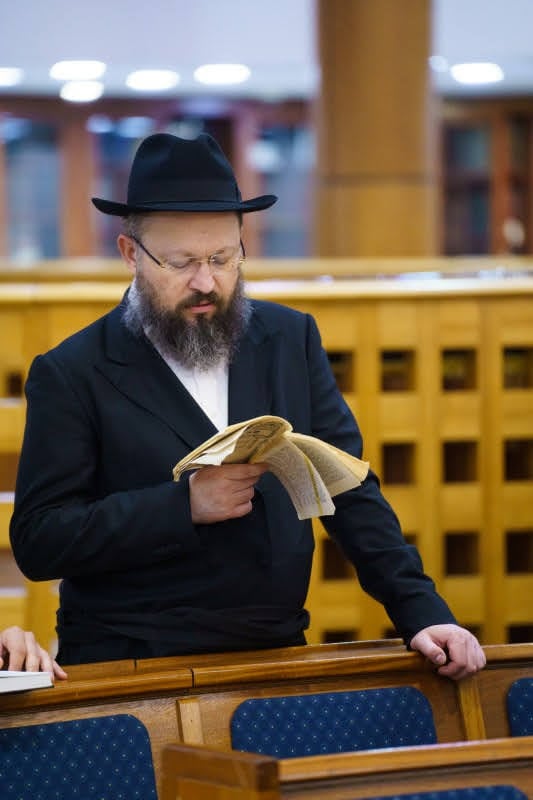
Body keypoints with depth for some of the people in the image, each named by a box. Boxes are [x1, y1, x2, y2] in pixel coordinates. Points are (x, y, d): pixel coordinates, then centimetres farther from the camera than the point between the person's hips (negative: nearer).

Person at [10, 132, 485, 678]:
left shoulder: (291, 339, 11)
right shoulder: (70, 375, -1)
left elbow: (349, 489, 12)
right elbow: (37, 542, -5)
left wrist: (421, 611, 0)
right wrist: (184, 504, -15)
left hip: (275, 653, 4)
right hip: (129, 667, -4)